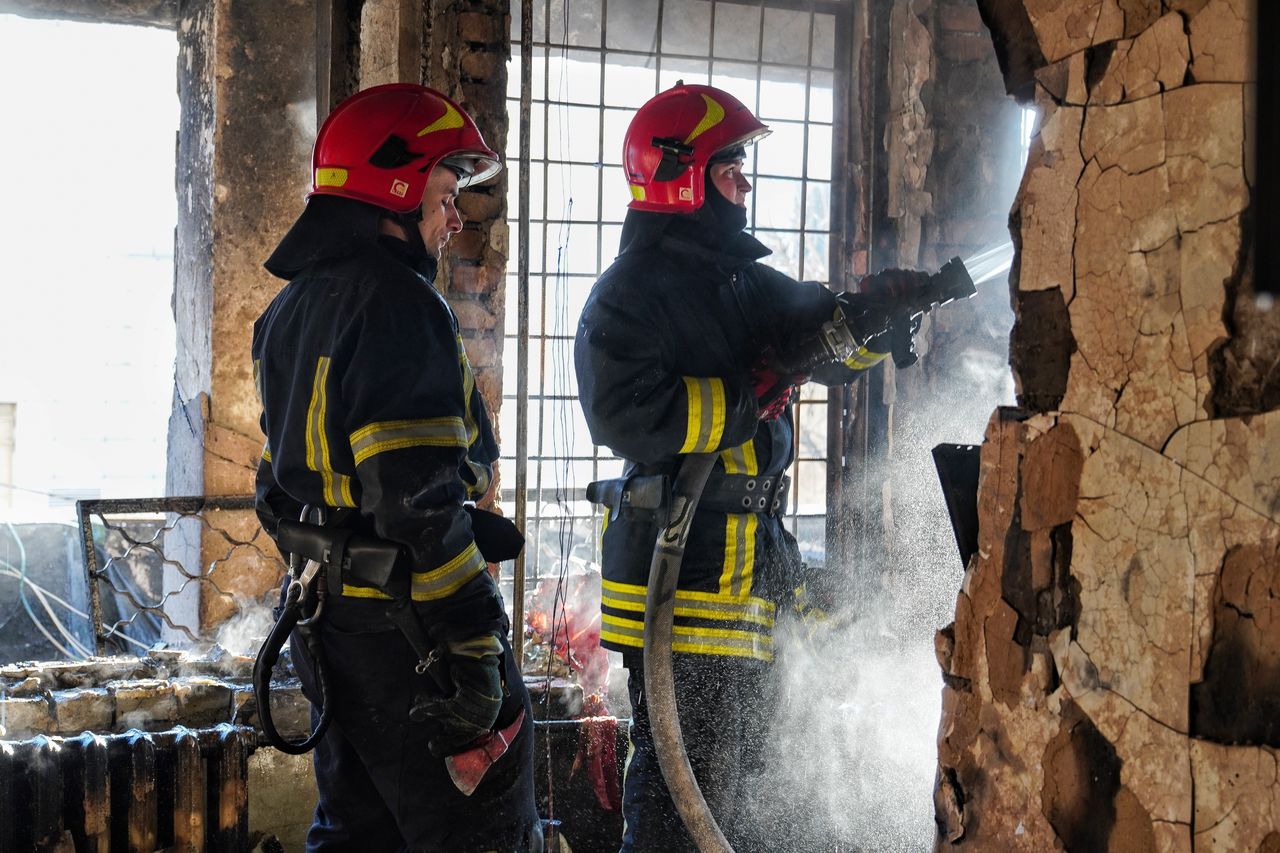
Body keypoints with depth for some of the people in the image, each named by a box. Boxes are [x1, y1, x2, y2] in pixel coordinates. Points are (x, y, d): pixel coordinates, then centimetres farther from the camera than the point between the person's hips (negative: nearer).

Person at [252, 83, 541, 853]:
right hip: (406, 634, -10)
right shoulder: (399, 303, -17)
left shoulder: (292, 310, 15)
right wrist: (473, 646, -22)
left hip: (326, 622, 10)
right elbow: (421, 499, -24)